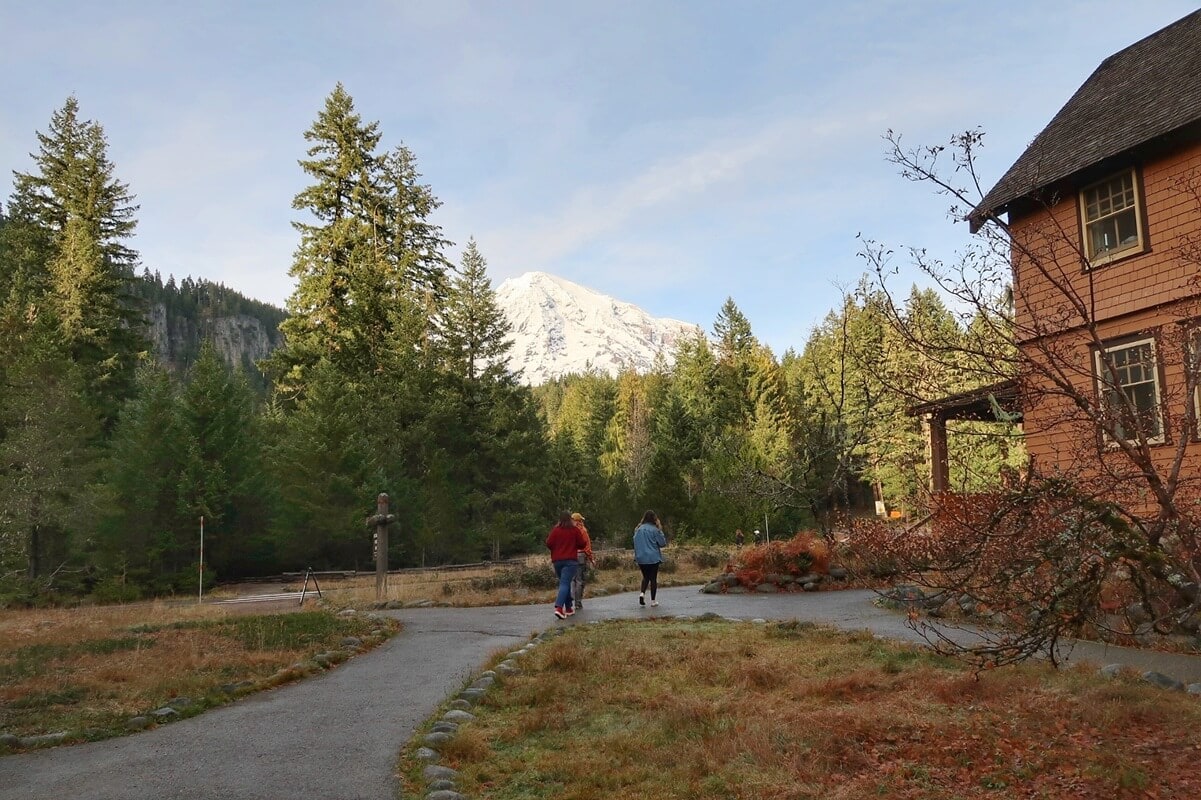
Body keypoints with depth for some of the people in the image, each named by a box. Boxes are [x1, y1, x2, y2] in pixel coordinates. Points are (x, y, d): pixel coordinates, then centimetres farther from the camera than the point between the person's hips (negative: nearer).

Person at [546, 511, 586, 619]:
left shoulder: (555, 530, 0)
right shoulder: (575, 530, -3)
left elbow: (548, 544, -4)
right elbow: (582, 544, 1)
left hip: (557, 560, 3)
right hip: (570, 560, -3)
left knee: (564, 582, 18)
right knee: (565, 584, -10)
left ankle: (569, 608, 24)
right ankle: (559, 607, -27)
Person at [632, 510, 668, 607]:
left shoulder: (638, 530, 1)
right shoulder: (654, 530, -11)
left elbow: (635, 543, 10)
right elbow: (663, 543, -6)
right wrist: (660, 530, 0)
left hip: (641, 558, 3)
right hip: (653, 558, -3)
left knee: (645, 577, 20)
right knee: (653, 578, 7)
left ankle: (642, 593, -3)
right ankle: (653, 601, 10)